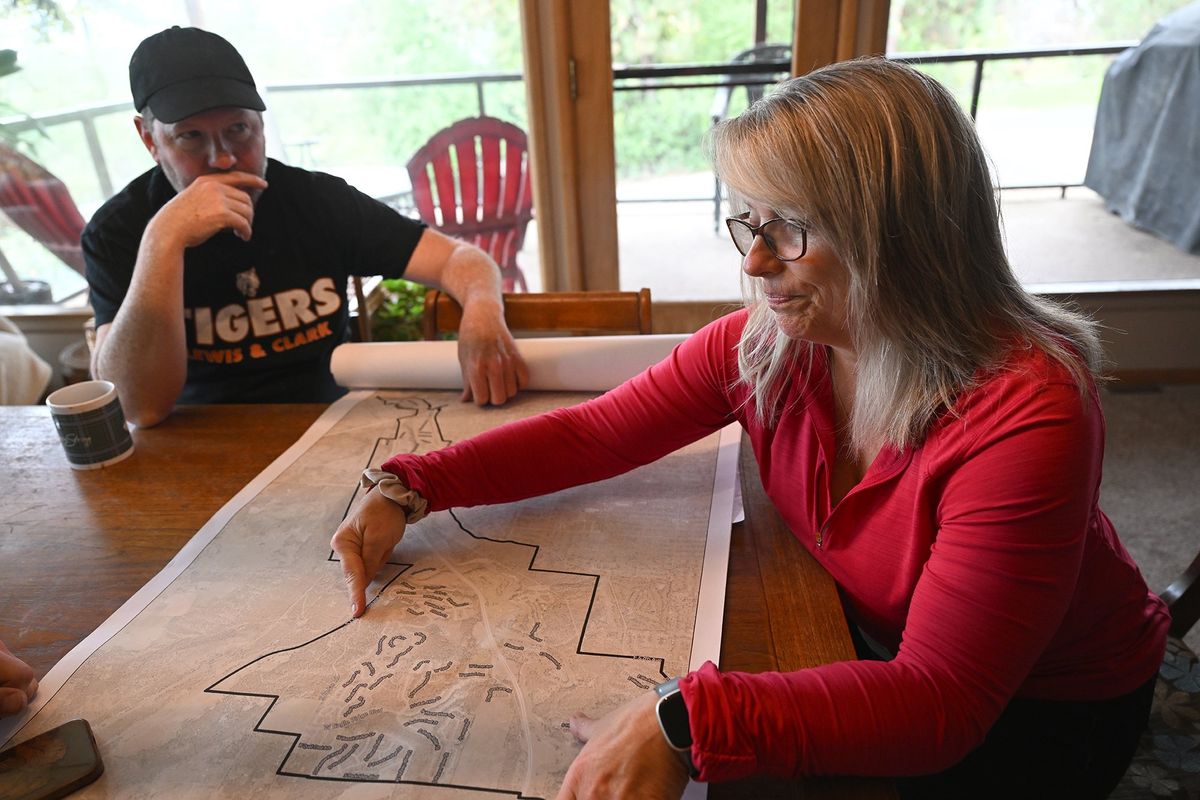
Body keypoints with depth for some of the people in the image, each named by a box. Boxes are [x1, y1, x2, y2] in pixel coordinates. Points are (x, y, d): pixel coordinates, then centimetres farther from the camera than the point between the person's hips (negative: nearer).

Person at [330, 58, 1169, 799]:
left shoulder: (1023, 420, -35)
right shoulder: (768, 341, -18)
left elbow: (935, 705, -34)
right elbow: (597, 432, -13)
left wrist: (687, 721, -46)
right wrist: (409, 488, -21)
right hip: (875, 641, 4)